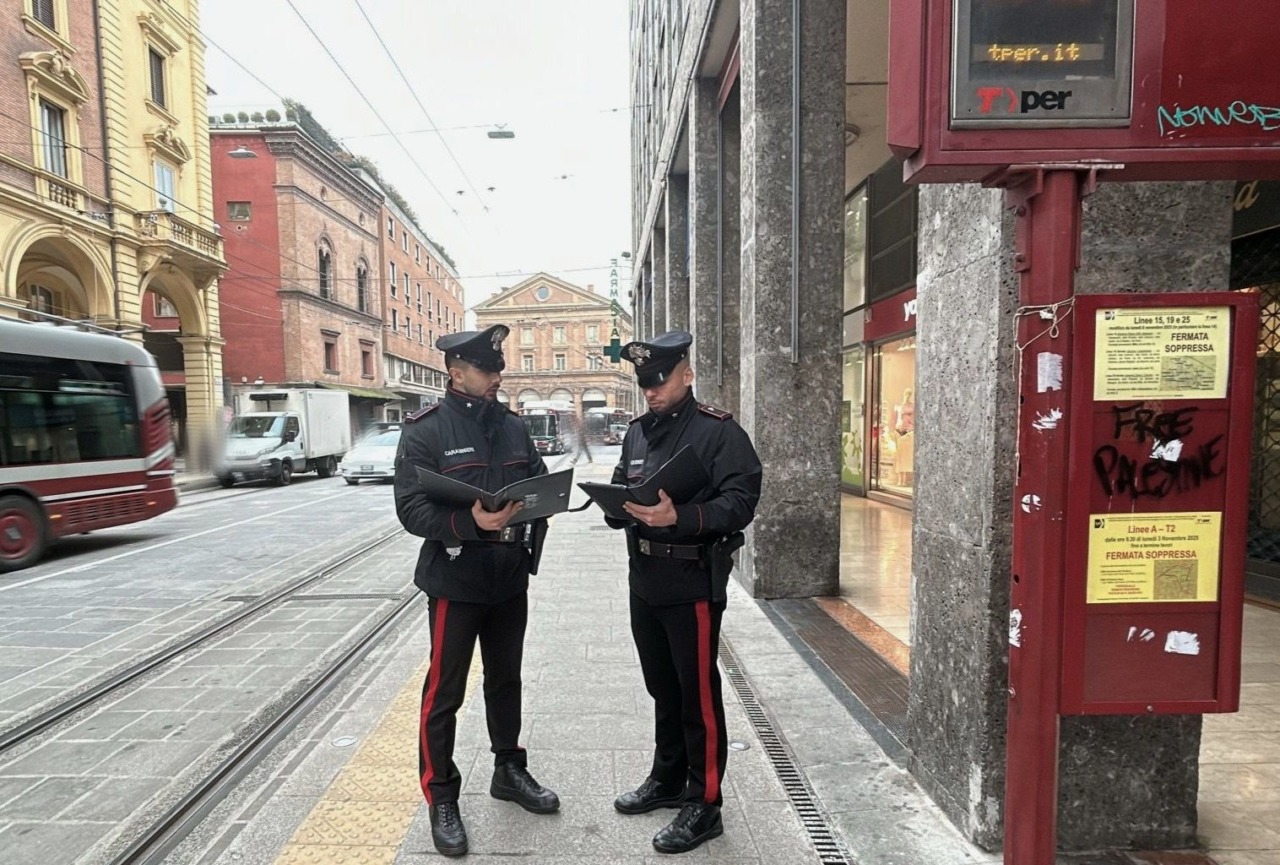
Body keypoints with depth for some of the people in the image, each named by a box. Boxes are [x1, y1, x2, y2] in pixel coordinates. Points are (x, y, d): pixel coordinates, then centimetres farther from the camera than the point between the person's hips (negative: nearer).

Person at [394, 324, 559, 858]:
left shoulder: (513, 427, 6)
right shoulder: (425, 430, -11)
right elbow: (411, 508, -17)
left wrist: (532, 538, -7)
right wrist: (470, 521, -32)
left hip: (510, 580, 6)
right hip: (455, 581, -5)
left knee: (506, 679, 20)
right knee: (444, 692, 7)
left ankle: (509, 771, 39)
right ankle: (441, 799, 26)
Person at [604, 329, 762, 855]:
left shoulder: (719, 431, -10)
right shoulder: (637, 433, 11)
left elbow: (740, 502, -19)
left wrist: (680, 517, -32)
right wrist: (617, 505, -8)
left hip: (693, 583, -6)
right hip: (644, 580, 7)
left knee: (699, 694, 5)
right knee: (662, 688, 20)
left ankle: (704, 803, 22)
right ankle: (668, 779, 39)